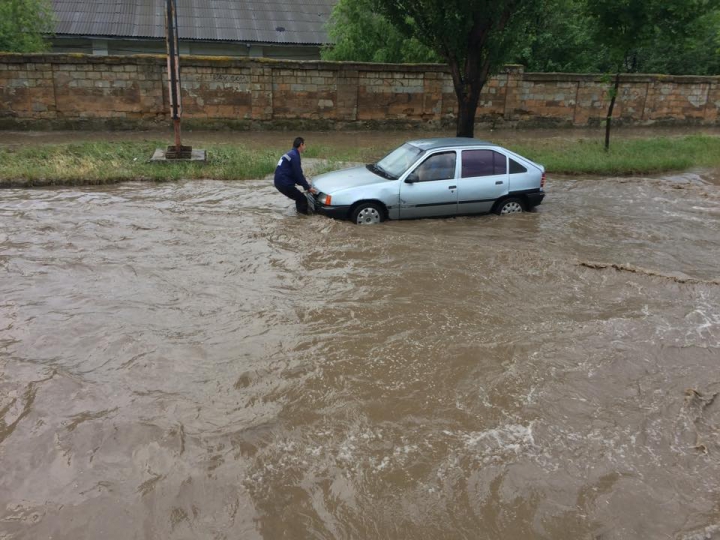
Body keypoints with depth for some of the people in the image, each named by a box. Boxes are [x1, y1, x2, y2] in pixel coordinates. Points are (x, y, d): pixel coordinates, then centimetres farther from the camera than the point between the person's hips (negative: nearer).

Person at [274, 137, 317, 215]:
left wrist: (306, 185, 21)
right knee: (303, 199, -6)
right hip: (284, 183, -10)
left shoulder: (290, 154, 20)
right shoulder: (294, 156, -13)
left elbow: (294, 174, 24)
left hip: (280, 182, 10)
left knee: (300, 197, 21)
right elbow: (298, 174, -15)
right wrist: (308, 187, -7)